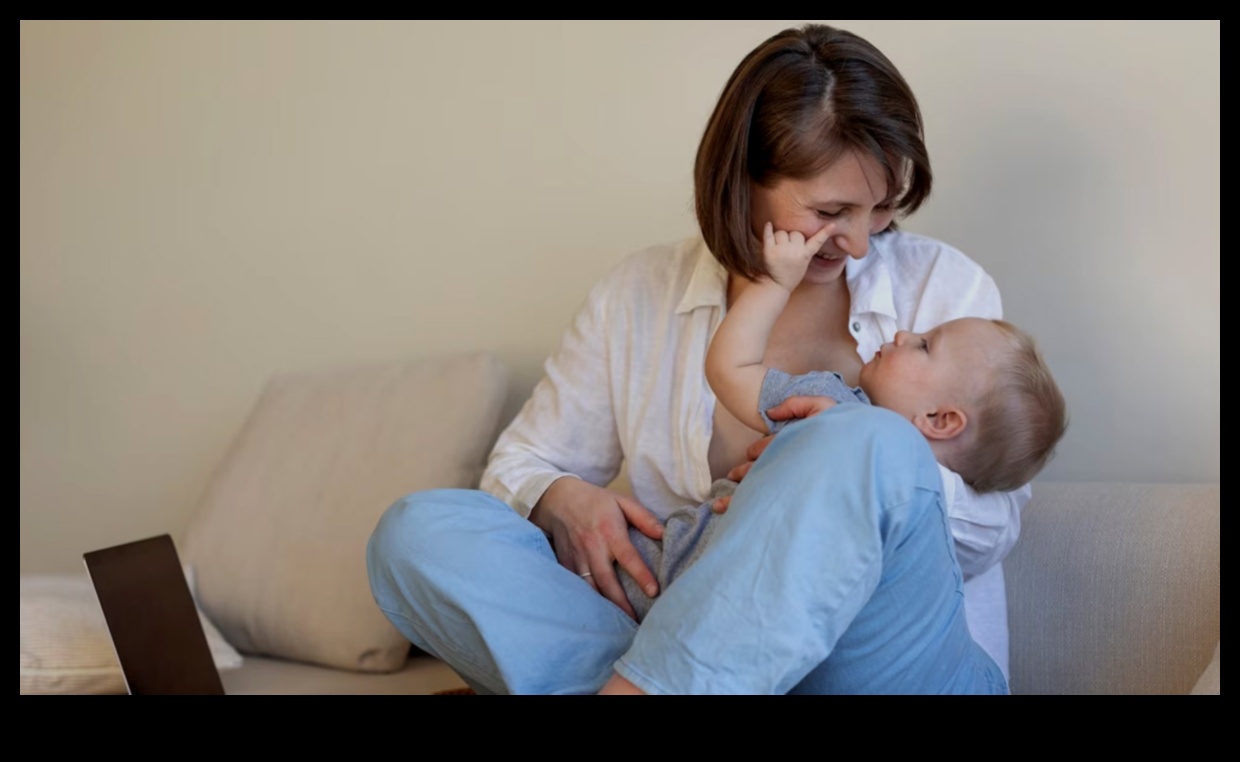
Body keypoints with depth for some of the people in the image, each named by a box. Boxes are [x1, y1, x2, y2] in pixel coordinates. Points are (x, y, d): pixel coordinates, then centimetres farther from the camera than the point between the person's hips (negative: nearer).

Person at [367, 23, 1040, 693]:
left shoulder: (945, 286, 5)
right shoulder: (639, 296, 9)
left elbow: (992, 525, 2)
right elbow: (521, 466, 13)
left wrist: (858, 468, -19)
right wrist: (560, 501, -12)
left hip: (893, 659, -1)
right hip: (692, 634, 2)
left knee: (867, 442, -33)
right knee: (417, 530, -17)